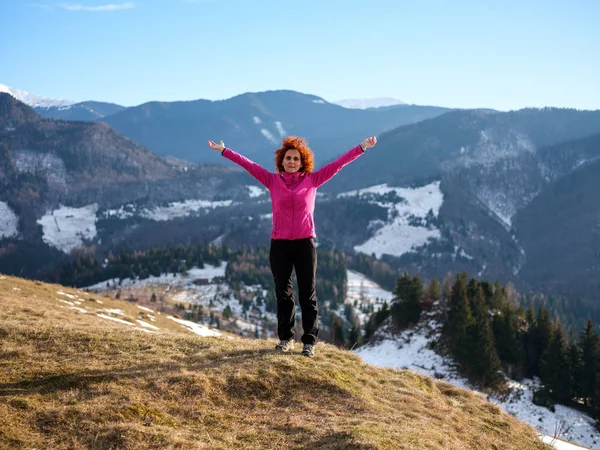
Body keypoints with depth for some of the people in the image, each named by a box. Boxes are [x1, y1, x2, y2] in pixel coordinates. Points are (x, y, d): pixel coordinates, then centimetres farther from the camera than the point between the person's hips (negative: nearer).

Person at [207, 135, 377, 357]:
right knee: (283, 294, 9)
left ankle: (309, 341, 5)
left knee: (308, 295, 1)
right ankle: (285, 338, 18)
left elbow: (337, 164, 3)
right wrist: (224, 151, 7)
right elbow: (248, 165, 6)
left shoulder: (312, 180, 3)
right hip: (279, 245, 1)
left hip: (305, 243, -1)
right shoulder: (272, 180, 5)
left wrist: (362, 147, 2)